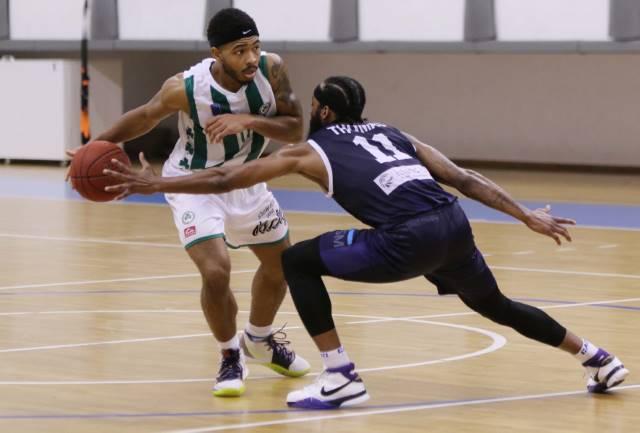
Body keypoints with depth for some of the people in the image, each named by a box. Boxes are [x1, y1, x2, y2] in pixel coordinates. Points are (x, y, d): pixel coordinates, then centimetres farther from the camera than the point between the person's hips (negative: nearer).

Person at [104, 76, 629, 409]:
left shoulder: (311, 151, 15)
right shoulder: (393, 133, 28)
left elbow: (224, 180, 16)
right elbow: (466, 179, 20)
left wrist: (157, 183, 24)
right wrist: (527, 215, 21)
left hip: (409, 240, -6)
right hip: (453, 225, 6)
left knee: (298, 262, 10)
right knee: (496, 304, 33)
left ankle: (340, 377, 5)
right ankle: (598, 357, 36)